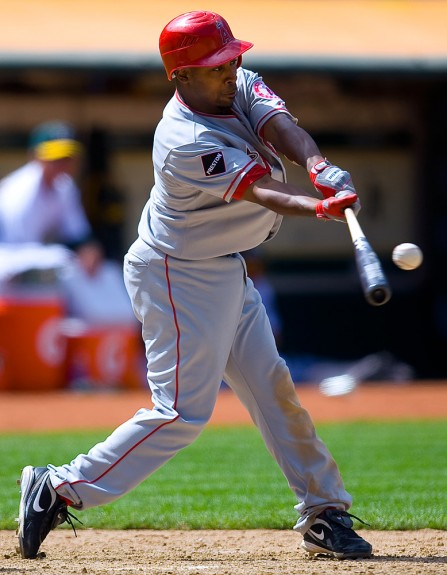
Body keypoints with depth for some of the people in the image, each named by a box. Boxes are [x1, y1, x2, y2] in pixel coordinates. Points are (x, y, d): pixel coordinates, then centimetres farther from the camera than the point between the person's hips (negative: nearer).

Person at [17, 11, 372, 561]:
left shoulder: (240, 86, -3)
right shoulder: (186, 144, -28)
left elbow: (280, 126, -19)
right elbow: (259, 192, -34)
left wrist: (318, 166, -39)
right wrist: (320, 207, -51)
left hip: (225, 270, 9)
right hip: (178, 277, -9)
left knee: (270, 386, 11)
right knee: (182, 411, -10)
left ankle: (323, 513, 18)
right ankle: (58, 489, -5)